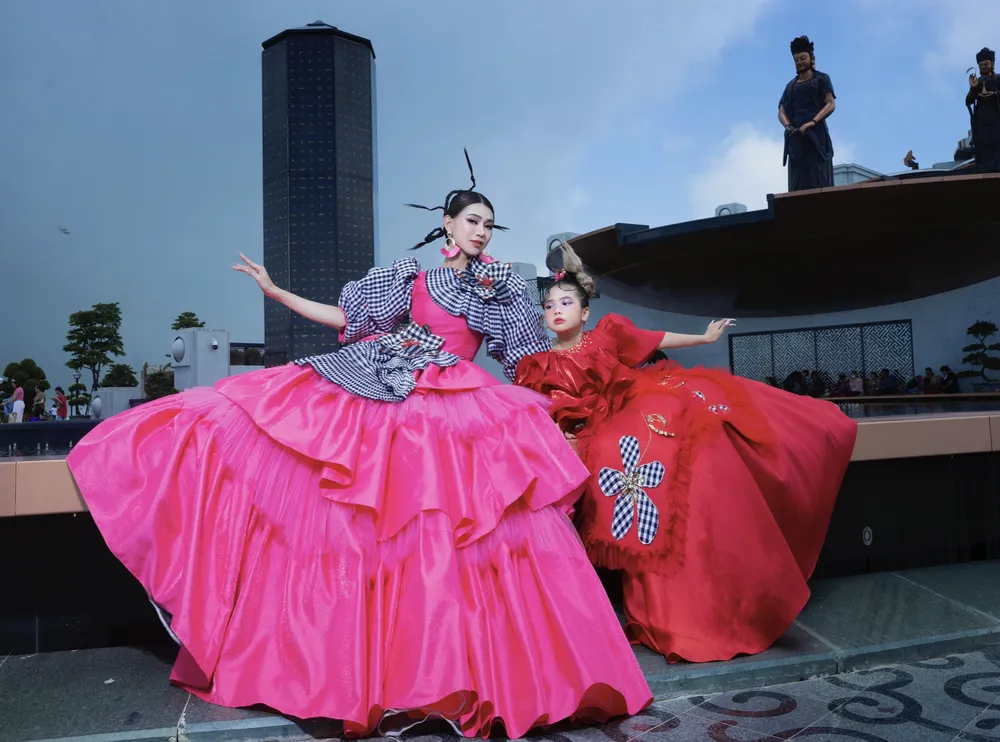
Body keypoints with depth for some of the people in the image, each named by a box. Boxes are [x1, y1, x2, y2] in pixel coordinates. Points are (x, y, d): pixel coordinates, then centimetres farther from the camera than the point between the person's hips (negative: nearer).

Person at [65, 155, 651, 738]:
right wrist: (275, 292, 13)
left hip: (454, 408, -2)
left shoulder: (503, 287, 15)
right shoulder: (407, 275, 16)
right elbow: (344, 317, 16)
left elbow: (531, 360, 18)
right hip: (377, 392, 2)